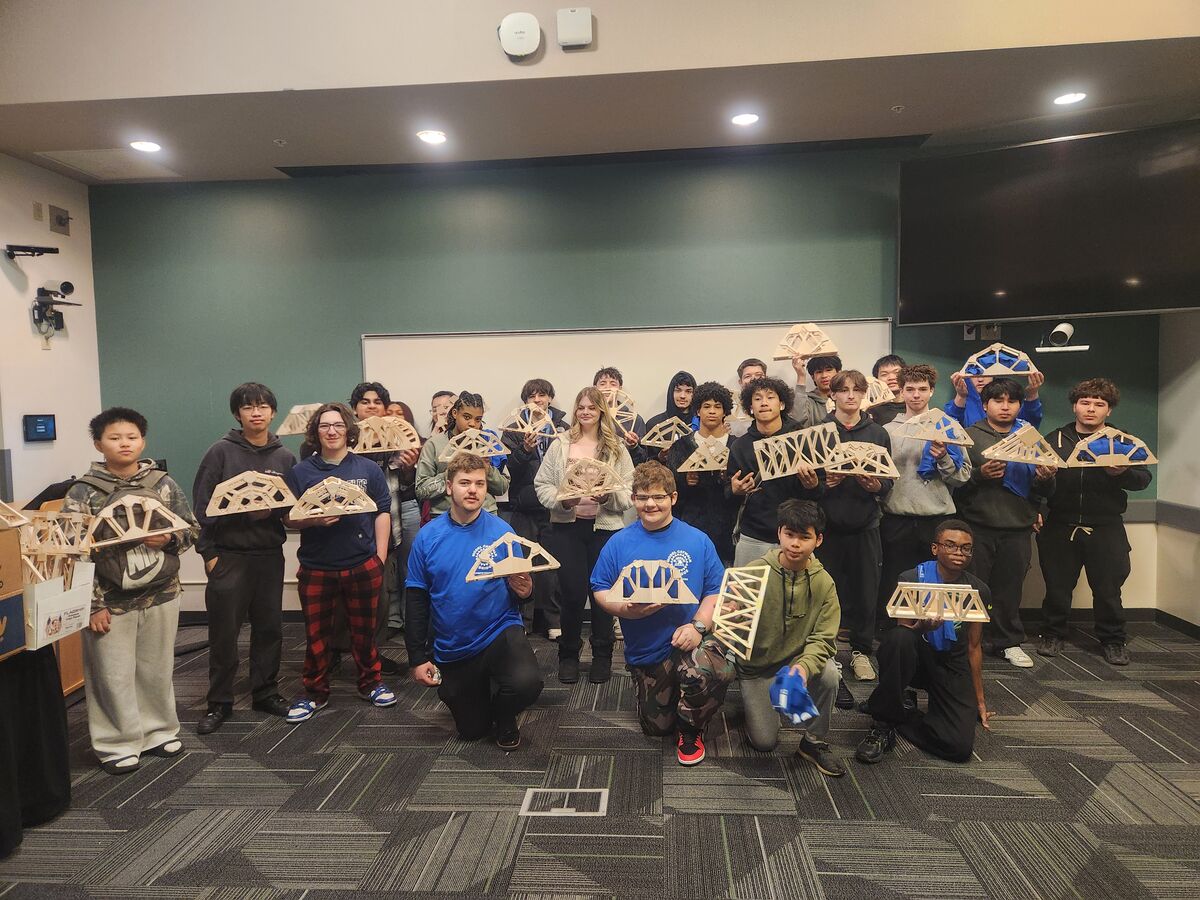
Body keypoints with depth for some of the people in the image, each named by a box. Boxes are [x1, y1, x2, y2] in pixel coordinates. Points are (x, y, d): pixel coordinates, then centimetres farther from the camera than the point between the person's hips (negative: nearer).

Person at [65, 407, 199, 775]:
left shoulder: (163, 483, 1)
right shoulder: (83, 492, -6)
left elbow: (191, 528, 6)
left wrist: (168, 538, -16)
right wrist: (92, 604, -12)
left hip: (161, 595, 3)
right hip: (110, 601, -2)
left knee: (157, 670, 14)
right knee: (113, 675, 7)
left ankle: (158, 731, 31)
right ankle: (118, 744, 22)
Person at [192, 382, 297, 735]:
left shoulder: (285, 457, 6)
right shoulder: (222, 452, -2)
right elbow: (201, 505, -3)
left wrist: (273, 511, -12)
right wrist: (208, 553, -7)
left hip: (270, 555, 3)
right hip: (229, 555, -3)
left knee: (269, 627, 9)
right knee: (224, 631, 4)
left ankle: (265, 692, 24)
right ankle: (219, 702, 18)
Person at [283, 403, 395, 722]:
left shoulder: (368, 469, 3)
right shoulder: (300, 472, 3)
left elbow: (381, 513, 4)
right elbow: (288, 518, 4)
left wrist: (380, 555, -2)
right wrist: (313, 520, -17)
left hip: (362, 565, 0)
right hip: (316, 568, 0)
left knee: (364, 629, 12)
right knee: (316, 633, 10)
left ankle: (371, 683, 30)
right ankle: (315, 693, 26)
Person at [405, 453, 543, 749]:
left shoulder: (501, 531, -10)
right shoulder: (428, 537, -7)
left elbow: (521, 589, -3)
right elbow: (417, 600, -1)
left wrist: (524, 590, -28)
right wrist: (418, 658, -3)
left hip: (499, 633, -2)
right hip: (452, 650, 2)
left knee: (526, 683, -32)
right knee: (472, 731, 14)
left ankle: (505, 717, 5)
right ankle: (481, 694, 48)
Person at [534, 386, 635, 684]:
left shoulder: (616, 448, 5)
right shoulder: (560, 444, 5)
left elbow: (629, 492, 0)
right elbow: (542, 485, 2)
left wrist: (608, 495, -19)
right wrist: (562, 499, -15)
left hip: (605, 528, 0)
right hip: (567, 527, 0)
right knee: (572, 592, 3)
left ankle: (602, 656, 24)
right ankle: (568, 654, 23)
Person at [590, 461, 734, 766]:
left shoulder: (697, 540, -4)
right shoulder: (619, 543, -3)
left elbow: (717, 591, -5)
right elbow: (600, 590, -1)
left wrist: (698, 626, -21)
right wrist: (626, 608, -21)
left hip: (690, 638, -2)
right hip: (645, 649, 2)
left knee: (706, 673, -36)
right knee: (656, 727, 13)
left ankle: (691, 729, -2)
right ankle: (670, 692, 49)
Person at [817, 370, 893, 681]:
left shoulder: (878, 433, 8)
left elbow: (888, 483, 8)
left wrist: (875, 485, -12)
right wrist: (822, 482, -17)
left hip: (865, 524, 2)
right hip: (828, 522, -2)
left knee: (865, 590, 6)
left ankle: (861, 650, 24)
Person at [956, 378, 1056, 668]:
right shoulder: (970, 436, 2)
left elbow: (1043, 491, 15)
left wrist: (1045, 479, -7)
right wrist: (980, 475, -21)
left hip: (1018, 528, 3)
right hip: (978, 527, -3)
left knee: (1010, 587, 10)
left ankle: (1009, 642, 24)